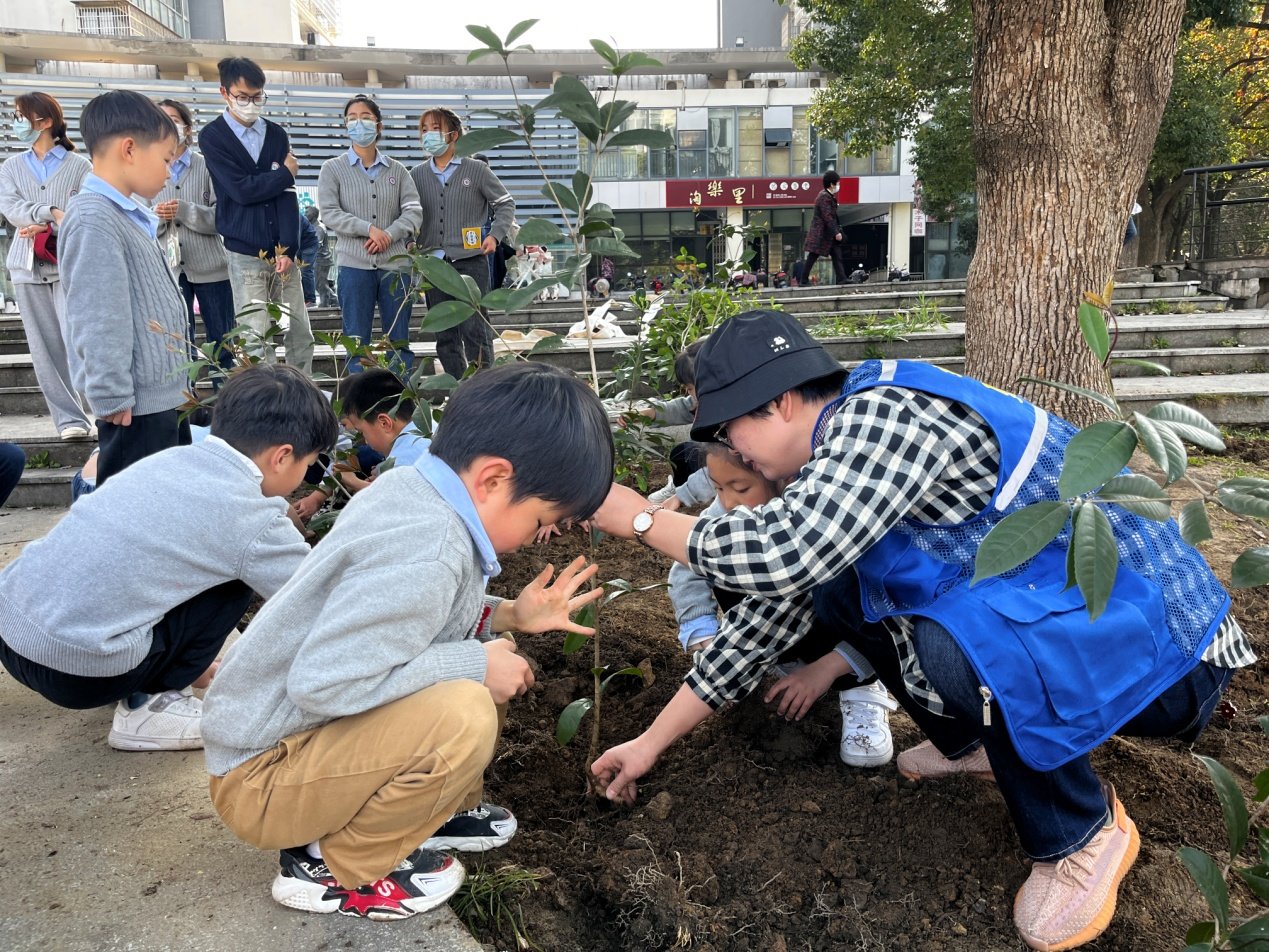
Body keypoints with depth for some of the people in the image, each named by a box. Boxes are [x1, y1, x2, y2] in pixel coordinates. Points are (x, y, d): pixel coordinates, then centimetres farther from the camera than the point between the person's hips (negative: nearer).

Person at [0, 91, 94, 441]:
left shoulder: (79, 166, 3)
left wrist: (45, 227, -15)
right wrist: (52, 213, -15)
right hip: (28, 265, 4)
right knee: (45, 346, 1)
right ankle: (69, 417, 5)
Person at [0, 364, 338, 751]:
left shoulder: (170, 458, 10)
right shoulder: (254, 517, -11)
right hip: (77, 669, -7)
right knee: (236, 581, 3)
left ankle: (136, 685, 21)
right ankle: (145, 707, 5)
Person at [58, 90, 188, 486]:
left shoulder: (128, 215, 14)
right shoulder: (94, 220, -17)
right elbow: (98, 320, -21)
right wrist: (113, 396, -20)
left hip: (164, 394, 10)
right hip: (136, 405, -10)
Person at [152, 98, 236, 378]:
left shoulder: (207, 166, 2)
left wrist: (183, 210, -17)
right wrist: (156, 217, -11)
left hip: (210, 268, -2)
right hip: (169, 269, 2)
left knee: (222, 344, 5)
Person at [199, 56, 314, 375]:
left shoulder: (277, 134, 11)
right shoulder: (212, 136, 1)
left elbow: (287, 196, 3)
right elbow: (241, 189, -11)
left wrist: (288, 250, -7)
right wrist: (286, 173, 0)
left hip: (282, 252, 4)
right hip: (245, 254, -4)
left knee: (301, 335, 4)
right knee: (257, 340, -5)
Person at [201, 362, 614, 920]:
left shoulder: (410, 489, -3)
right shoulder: (425, 554, -31)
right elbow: (321, 682, -35)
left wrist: (507, 616, 2)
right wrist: (473, 664, -24)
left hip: (322, 728, 9)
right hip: (259, 777, -9)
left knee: (485, 667, 7)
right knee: (463, 716, -30)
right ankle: (336, 867, -6)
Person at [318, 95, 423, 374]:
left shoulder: (396, 170, 11)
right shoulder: (333, 168, 7)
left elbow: (414, 211, 1)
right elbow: (330, 213, -4)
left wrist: (389, 234, -15)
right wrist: (369, 229, -16)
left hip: (395, 264, 1)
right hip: (354, 265, -1)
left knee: (399, 342, 7)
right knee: (356, 342, 3)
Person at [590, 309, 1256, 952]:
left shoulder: (889, 409, -23)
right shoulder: (834, 467, 5)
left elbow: (783, 554, -36)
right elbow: (771, 609, 9)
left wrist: (643, 521, -18)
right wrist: (652, 742, 12)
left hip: (1161, 653, -8)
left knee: (954, 646, -35)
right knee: (836, 589, 5)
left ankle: (1082, 833, -6)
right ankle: (977, 743, 21)